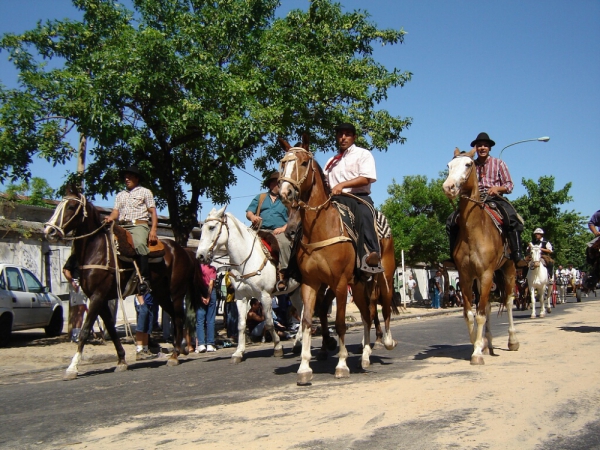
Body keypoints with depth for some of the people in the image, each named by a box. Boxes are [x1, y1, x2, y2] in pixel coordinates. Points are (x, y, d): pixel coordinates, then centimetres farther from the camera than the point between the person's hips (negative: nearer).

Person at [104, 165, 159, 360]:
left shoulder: (145, 192, 14)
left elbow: (153, 213, 5)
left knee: (139, 245, -36)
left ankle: (144, 280, -38)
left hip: (139, 225, -6)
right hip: (121, 227, 6)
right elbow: (115, 212, 16)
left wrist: (153, 230, -9)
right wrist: (110, 218, -8)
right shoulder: (120, 195, 27)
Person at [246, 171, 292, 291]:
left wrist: (283, 228, -9)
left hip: (279, 231, -2)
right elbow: (248, 212, 16)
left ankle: (283, 275, -36)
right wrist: (252, 217, -8)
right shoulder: (260, 198, 25)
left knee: (284, 243, -36)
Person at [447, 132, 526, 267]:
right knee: (451, 221, -17)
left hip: (495, 199, -2)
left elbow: (509, 185, 7)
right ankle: (454, 255, -6)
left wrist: (498, 188, -14)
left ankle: (517, 256, -30)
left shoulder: (499, 163, 10)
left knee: (513, 220, -33)